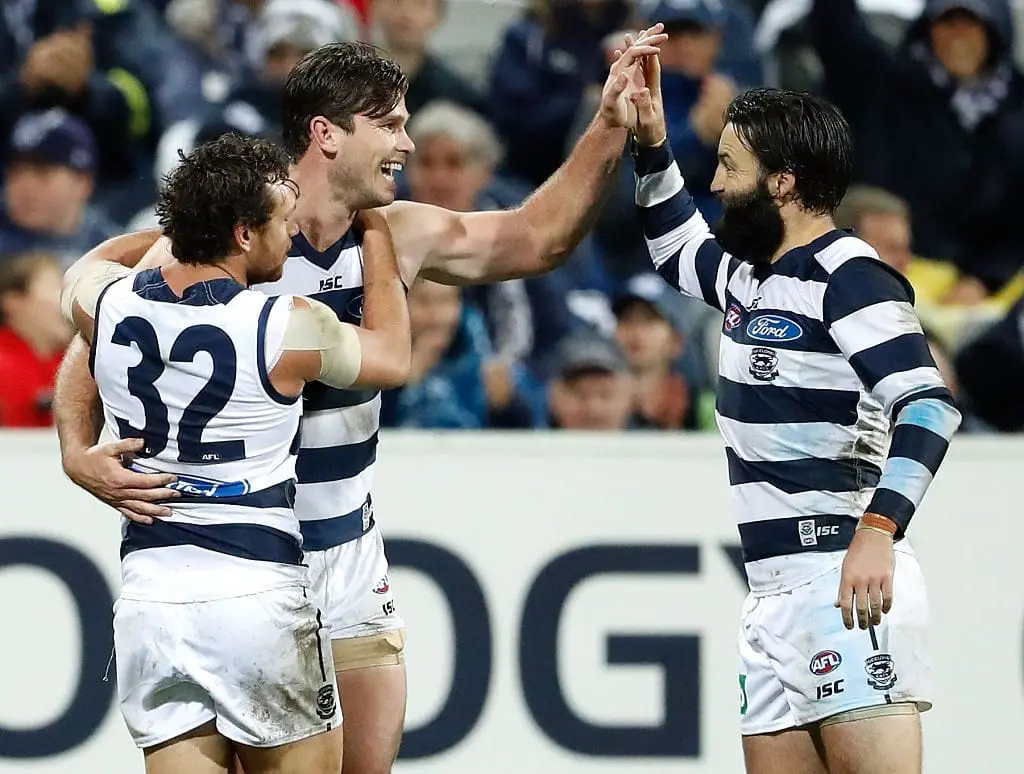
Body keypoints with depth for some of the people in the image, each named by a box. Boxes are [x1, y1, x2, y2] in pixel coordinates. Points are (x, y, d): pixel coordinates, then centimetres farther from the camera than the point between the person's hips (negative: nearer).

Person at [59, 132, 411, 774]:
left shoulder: (107, 302, 2)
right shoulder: (287, 327, -10)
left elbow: (84, 271, 29)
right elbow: (393, 358, 10)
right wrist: (376, 228, 21)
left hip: (148, 602, 4)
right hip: (257, 597, -4)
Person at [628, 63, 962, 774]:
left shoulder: (847, 276, -9)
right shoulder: (747, 275, 18)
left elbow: (929, 406, -21)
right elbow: (677, 248, 42)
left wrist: (878, 530, -32)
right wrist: (652, 142, 28)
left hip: (847, 580, -9)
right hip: (777, 589, 9)